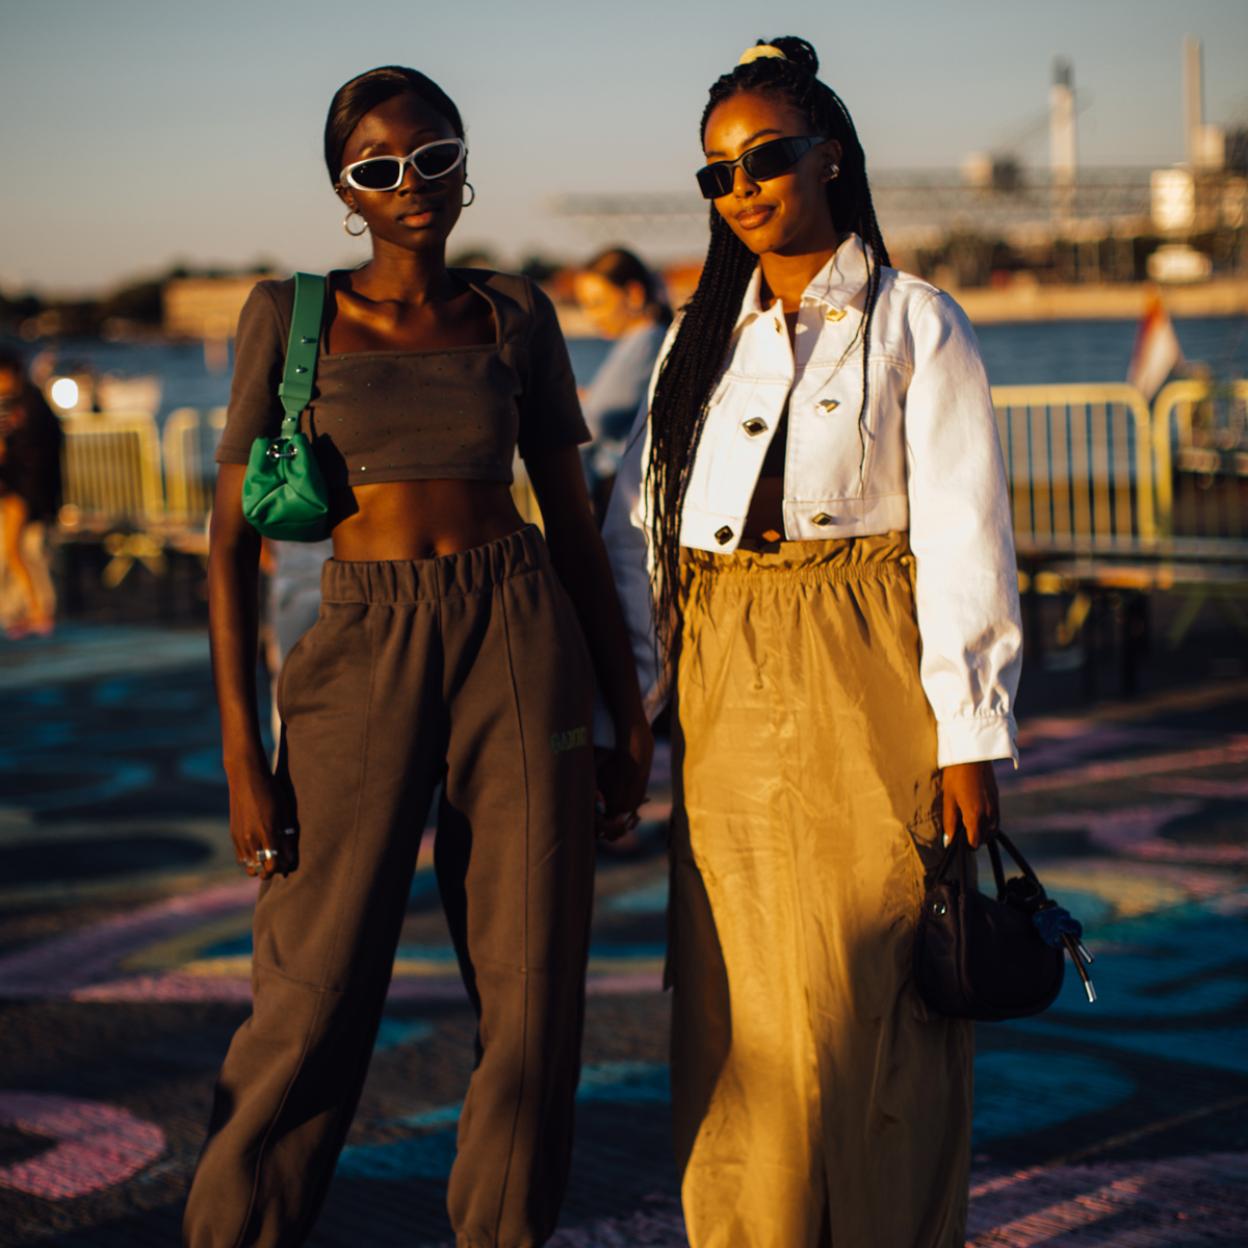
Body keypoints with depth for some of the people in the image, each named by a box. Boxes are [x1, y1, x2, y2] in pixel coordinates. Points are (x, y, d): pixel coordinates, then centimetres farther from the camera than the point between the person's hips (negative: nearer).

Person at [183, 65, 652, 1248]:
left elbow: (571, 516, 13)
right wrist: (241, 753, -7)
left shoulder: (515, 316, 8)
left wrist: (629, 713, 11)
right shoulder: (289, 314, 2)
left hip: (520, 642, 2)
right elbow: (232, 537, 0)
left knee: (533, 996, 2)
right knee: (312, 1006, -2)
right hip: (360, 654, -2)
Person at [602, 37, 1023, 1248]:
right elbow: (638, 529, 12)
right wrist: (625, 707, 3)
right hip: (726, 694, 4)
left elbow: (962, 538, -5)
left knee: (860, 1003, -3)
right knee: (735, 1012, 5)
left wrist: (969, 736, -10)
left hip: (865, 688, -4)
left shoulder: (914, 323, 1)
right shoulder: (701, 337, 15)